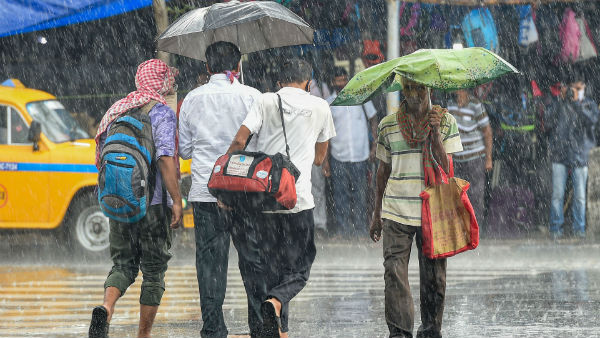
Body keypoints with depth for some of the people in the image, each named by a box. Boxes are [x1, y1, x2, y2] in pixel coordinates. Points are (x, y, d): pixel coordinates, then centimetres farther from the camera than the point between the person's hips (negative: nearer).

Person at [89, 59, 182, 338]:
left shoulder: (118, 111, 12)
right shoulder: (161, 113, -9)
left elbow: (103, 155, 16)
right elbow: (165, 158, -19)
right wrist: (176, 200, -19)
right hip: (152, 201, -5)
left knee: (123, 263, 11)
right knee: (154, 269, 6)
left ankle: (106, 309, -17)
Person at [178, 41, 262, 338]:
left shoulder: (193, 99, 3)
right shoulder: (251, 96, -3)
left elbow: (184, 150, 10)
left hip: (205, 193, 1)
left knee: (210, 263, 3)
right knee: (253, 261, 8)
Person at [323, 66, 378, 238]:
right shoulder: (328, 104, 4)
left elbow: (373, 120, 12)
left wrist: (374, 146, 4)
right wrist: (325, 159, 5)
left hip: (360, 157, 0)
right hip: (338, 158, 0)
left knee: (360, 197, 4)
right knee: (340, 197, -2)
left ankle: (361, 230, 12)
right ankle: (343, 230, 4)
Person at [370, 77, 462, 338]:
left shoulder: (445, 122, 4)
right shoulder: (388, 126, 7)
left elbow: (446, 167, -4)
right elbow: (383, 171, 14)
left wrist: (435, 132, -16)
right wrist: (377, 213, 16)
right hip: (396, 212, 0)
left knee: (433, 275, 3)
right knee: (394, 271, -11)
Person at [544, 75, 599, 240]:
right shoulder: (559, 103, 4)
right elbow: (547, 123, -7)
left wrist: (576, 102, -18)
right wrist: (561, 100, -9)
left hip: (580, 156, 1)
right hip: (560, 155, -1)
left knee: (580, 196, 3)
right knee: (557, 195, -2)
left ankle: (579, 228, 15)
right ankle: (556, 228, 8)